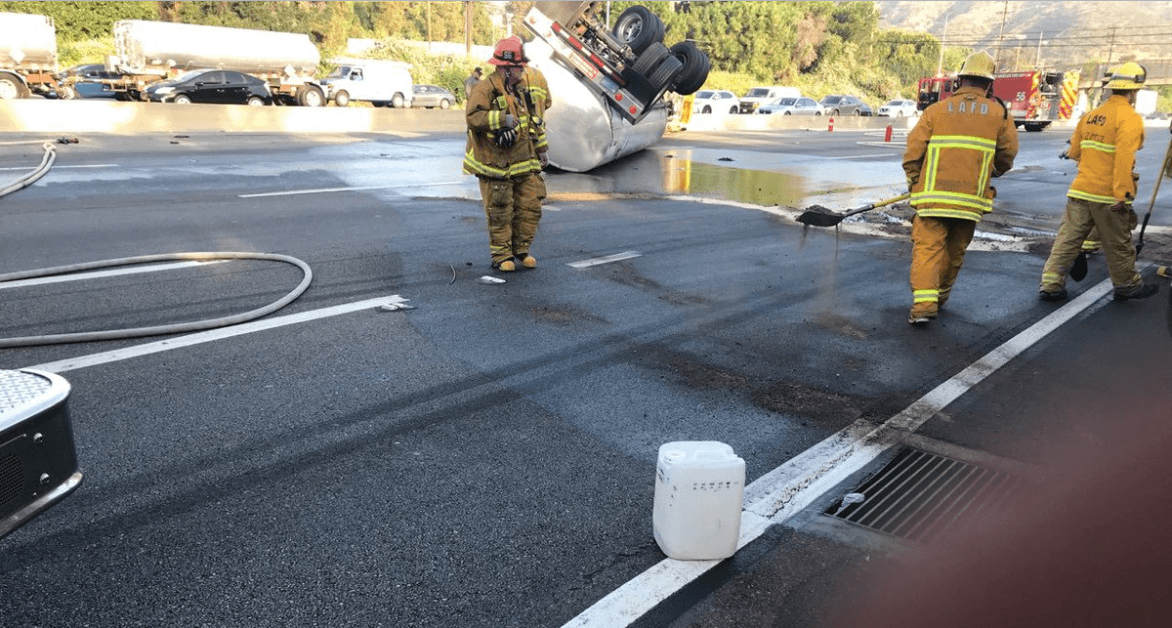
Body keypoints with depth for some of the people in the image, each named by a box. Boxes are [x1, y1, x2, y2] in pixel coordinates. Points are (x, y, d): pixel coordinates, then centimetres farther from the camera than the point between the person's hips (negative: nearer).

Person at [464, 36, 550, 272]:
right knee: (500, 213, 0)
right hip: (497, 166, -7)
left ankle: (521, 249, 23)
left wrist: (542, 149, 24)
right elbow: (472, 116, -25)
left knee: (531, 206, 7)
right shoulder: (485, 89, -11)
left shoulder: (521, 89, 15)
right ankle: (501, 255, 13)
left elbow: (534, 121, 24)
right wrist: (502, 118, -29)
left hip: (524, 164, 7)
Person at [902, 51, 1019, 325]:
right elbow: (1007, 155, 11)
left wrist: (915, 184, 13)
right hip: (971, 198, 2)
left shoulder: (936, 110, 4)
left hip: (934, 195, -2)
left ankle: (923, 304, -17)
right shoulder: (999, 113, 9)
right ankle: (940, 296, 30)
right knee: (955, 251, 16)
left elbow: (913, 152, 0)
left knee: (927, 247, -3)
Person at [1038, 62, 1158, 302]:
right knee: (1118, 245, 10)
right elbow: (1124, 158, -21)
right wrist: (1122, 194, -22)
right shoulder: (1129, 118, -10)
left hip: (1080, 192, 5)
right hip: (1108, 196, -5)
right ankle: (1127, 286, 26)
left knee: (1067, 240, 6)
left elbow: (1073, 152, 16)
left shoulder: (1090, 116, 10)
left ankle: (1050, 286, 2)